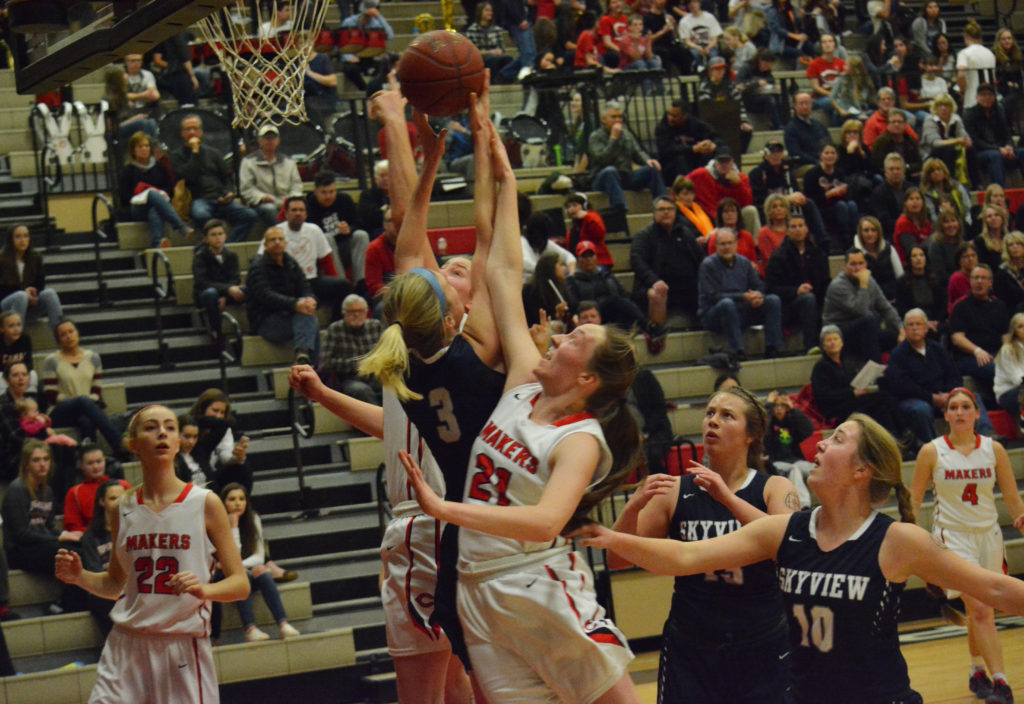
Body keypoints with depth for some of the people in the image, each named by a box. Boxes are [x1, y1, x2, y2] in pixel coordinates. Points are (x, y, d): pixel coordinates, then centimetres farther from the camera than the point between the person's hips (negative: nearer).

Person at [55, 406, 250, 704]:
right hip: (126, 647, 3)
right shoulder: (123, 509, 8)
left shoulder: (205, 503, -2)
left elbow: (240, 585, -1)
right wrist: (79, 577, 1)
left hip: (184, 648, -3)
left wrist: (204, 590, -21)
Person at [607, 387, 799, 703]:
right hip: (689, 653, 1)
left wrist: (727, 497, -30)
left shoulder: (775, 489, -2)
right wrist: (634, 505, -21)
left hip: (762, 652, -1)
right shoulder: (675, 493, 2)